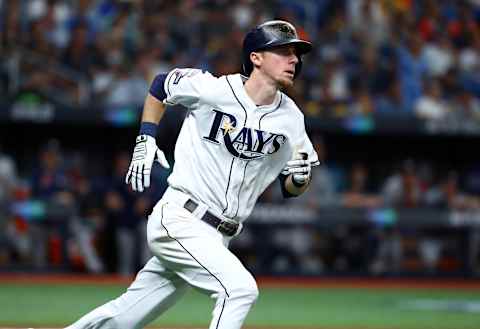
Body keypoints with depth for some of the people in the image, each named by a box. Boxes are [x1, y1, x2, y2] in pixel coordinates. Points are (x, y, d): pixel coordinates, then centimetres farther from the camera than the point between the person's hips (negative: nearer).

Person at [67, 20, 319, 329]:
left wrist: (300, 178, -13)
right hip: (179, 220, -5)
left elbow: (290, 188, 10)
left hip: (217, 238, 5)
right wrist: (146, 139, 3)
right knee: (241, 288, -25)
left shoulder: (291, 118, 2)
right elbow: (161, 85, 10)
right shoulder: (211, 88, -10)